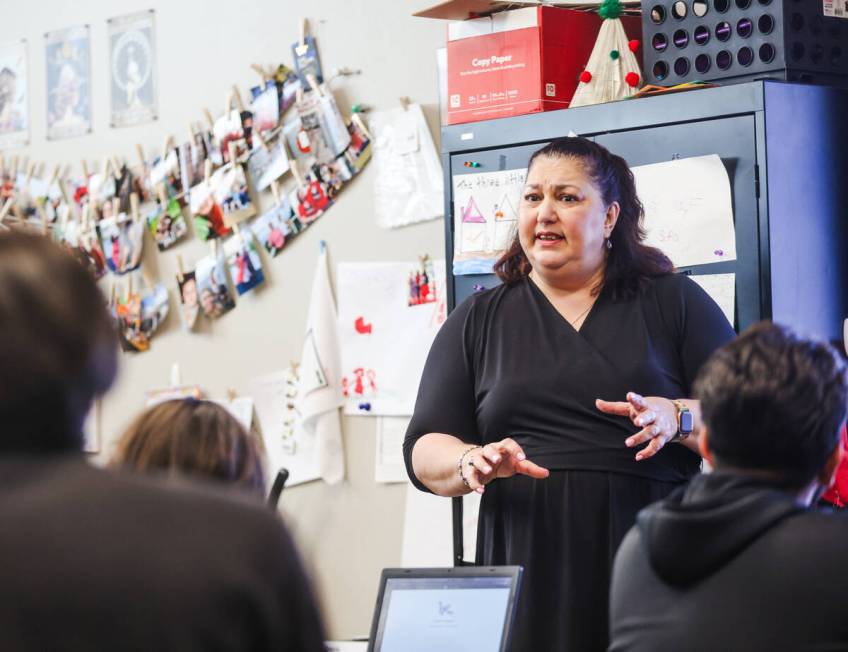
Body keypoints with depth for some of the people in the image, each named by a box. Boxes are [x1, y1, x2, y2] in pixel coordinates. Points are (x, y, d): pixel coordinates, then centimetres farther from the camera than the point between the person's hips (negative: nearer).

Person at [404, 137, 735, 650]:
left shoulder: (675, 303, 9)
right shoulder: (476, 321, 14)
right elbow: (426, 450, 9)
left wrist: (677, 418, -15)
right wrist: (474, 463, -12)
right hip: (527, 571, 1)